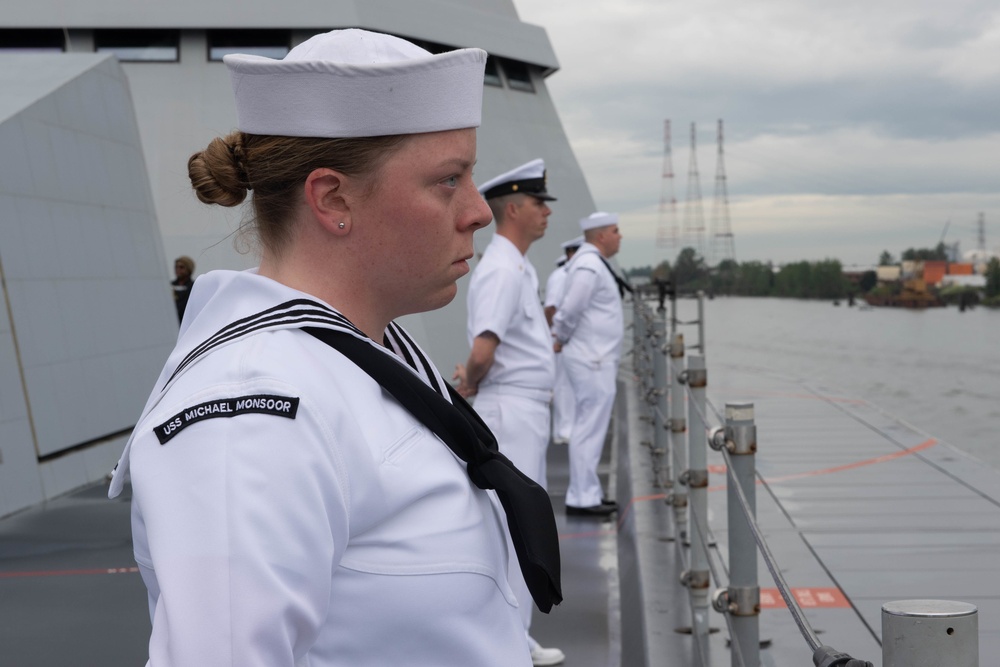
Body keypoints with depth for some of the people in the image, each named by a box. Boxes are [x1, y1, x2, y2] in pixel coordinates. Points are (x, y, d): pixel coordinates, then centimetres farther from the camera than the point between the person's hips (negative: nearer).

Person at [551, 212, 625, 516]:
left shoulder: (591, 262, 16)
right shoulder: (589, 266, -17)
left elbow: (568, 310, 20)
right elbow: (570, 309, -21)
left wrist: (559, 337, 8)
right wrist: (561, 339, -6)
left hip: (596, 359, 10)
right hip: (592, 360, -10)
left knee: (590, 428, 15)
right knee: (589, 430, -6)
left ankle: (588, 494, 22)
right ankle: (581, 499, -2)